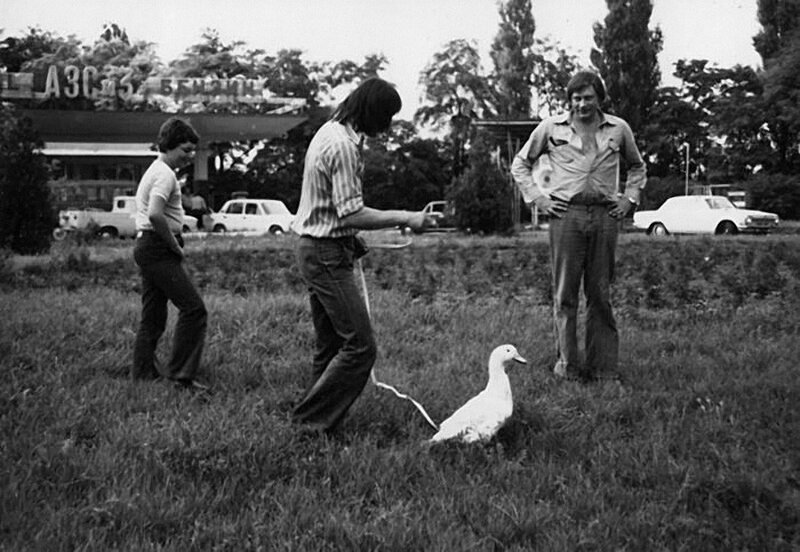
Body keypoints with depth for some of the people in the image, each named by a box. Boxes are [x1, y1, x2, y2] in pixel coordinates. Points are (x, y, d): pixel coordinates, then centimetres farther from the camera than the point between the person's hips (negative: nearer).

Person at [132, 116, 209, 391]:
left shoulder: (154, 171, 20)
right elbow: (155, 215, -27)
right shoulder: (165, 174, -13)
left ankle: (143, 374, 15)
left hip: (146, 247, 11)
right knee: (193, 309, -11)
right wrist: (175, 245, -15)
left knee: (153, 317, 12)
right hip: (159, 248, -11)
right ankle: (180, 373, -12)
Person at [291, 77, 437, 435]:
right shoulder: (343, 146, -19)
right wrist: (405, 218, -17)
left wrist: (350, 240, 18)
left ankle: (312, 419, 21)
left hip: (315, 249, 11)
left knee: (330, 344, 15)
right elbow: (351, 214, -23)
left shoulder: (331, 132, 13)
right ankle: (311, 420, -1)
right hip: (326, 254, -11)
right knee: (360, 346, -8)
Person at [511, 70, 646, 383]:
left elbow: (637, 166, 27)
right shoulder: (551, 128, 7)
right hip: (566, 213, -1)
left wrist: (629, 198, 13)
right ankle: (567, 364, 6)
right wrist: (536, 197, 4)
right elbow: (520, 163, 15)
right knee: (565, 294, -1)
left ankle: (604, 366, 9)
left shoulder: (618, 129, 12)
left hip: (605, 215, 2)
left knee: (600, 294, 4)